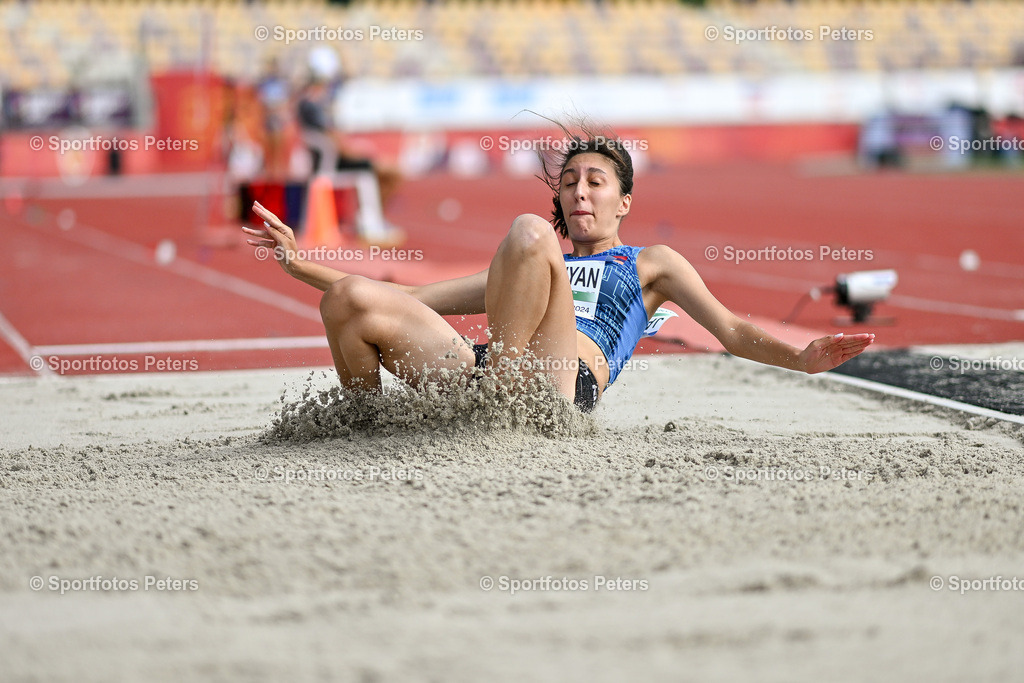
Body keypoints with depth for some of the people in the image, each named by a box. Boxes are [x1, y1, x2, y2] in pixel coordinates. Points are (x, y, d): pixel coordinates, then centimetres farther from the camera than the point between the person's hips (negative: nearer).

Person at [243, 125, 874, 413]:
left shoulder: (651, 264, 30)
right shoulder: (533, 270, 39)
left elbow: (733, 331, 19)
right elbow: (411, 299, 37)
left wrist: (803, 358, -3)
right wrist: (301, 264, 32)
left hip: (564, 381, -4)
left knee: (528, 231, -26)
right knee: (350, 301, -15)